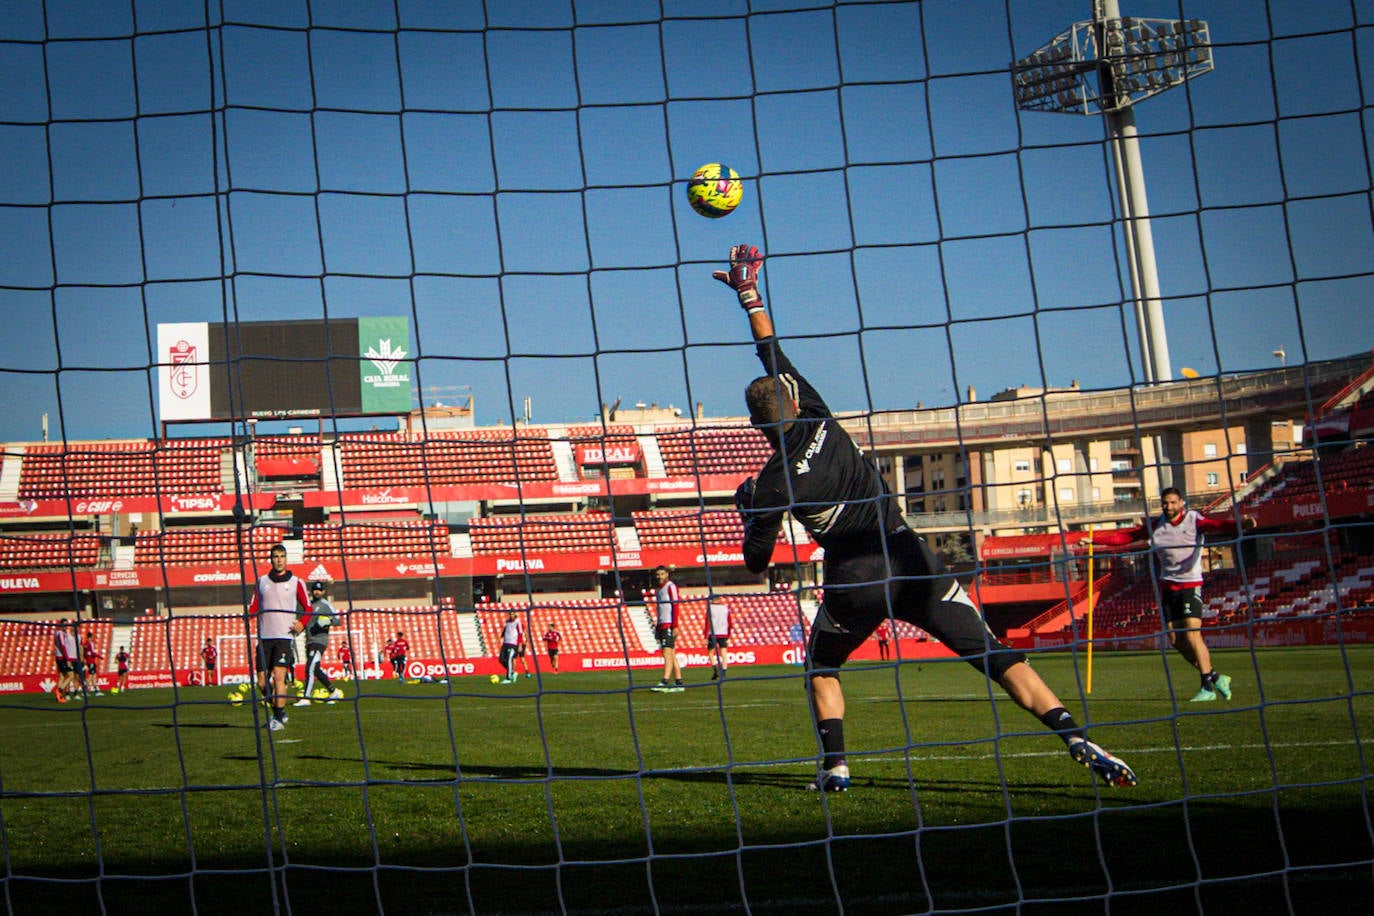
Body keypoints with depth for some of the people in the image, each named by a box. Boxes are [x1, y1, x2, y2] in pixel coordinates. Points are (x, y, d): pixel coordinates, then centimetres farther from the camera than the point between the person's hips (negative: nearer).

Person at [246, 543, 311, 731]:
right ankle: (279, 712, 24)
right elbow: (253, 608, 15)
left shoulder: (296, 582, 6)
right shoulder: (261, 582, 13)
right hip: (264, 637, 3)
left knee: (279, 676, -16)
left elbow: (308, 608, 10)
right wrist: (249, 614, -8)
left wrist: (301, 624, -8)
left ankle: (278, 719, -12)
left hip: (285, 637, -3)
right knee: (262, 682, 3)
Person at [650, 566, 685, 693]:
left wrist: (675, 626, -19)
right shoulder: (658, 589, 20)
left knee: (667, 654, -14)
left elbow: (675, 606, -12)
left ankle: (665, 682, -22)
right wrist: (656, 627, 19)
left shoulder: (671, 586, -5)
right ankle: (678, 683, 7)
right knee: (671, 655, 6)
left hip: (669, 626, -9)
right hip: (661, 625, 9)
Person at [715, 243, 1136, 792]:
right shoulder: (817, 417, 0)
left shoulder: (774, 484, -7)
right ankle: (1077, 740, -14)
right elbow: (776, 355, 14)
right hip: (908, 559, 2)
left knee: (821, 666, 28)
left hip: (853, 584, -2)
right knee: (995, 656, -1)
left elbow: (757, 561, 4)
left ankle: (834, 764, 14)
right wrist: (749, 295, 21)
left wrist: (748, 509, 20)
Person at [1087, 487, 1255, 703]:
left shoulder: (1194, 520, -8)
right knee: (1176, 640, 4)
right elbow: (1126, 536, 14)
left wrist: (1240, 524, -46)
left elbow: (1217, 525, -26)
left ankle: (1207, 687, -12)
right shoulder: (1155, 525, 8)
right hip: (1168, 586, 6)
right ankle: (1215, 677, 18)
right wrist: (1095, 539, 10)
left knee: (1192, 634, -17)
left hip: (1191, 584, -6)